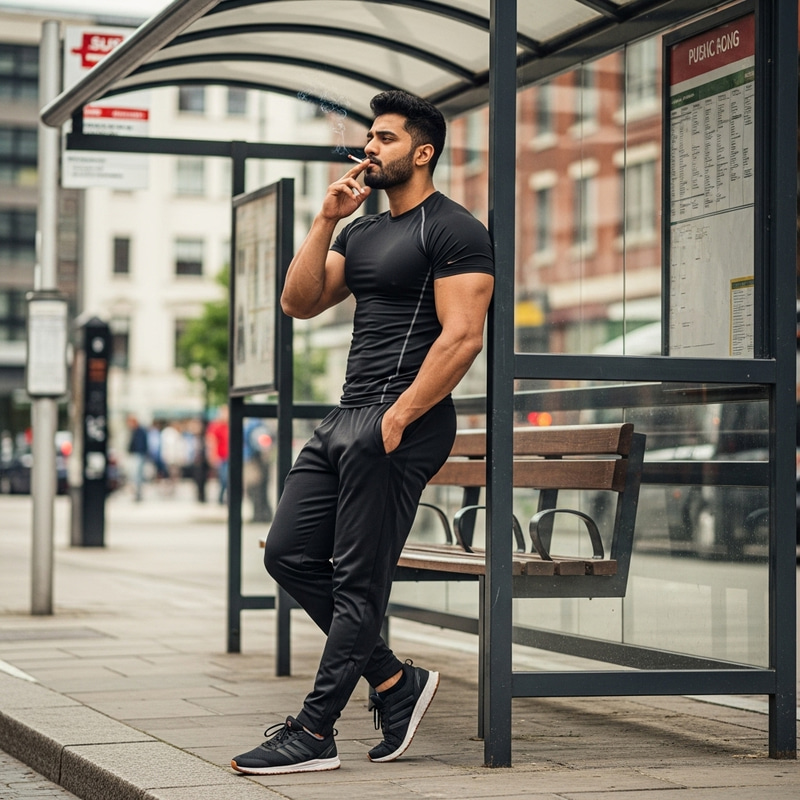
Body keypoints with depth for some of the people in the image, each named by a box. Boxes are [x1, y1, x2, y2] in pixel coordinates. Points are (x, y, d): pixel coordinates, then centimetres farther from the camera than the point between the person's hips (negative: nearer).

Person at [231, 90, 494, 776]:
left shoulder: (453, 230, -7)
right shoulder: (363, 233, 20)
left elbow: (463, 337, -16)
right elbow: (300, 302, 12)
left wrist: (395, 420, -20)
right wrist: (327, 218, 4)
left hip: (400, 422, -10)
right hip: (346, 416, 10)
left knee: (358, 581, -6)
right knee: (289, 553, 7)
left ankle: (314, 734, 0)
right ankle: (394, 679, 15)